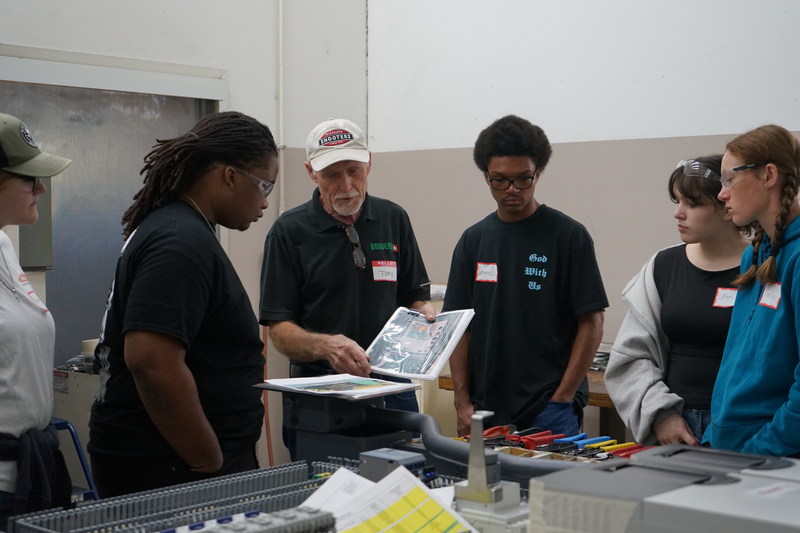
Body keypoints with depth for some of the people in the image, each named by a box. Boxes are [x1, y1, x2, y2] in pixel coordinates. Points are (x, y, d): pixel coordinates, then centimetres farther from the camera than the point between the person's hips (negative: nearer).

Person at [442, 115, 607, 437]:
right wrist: (462, 401, -1)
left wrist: (562, 398, -12)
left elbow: (591, 323, -5)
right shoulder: (473, 240, 7)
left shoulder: (569, 236, -4)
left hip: (549, 410, -3)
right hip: (485, 411, 4)